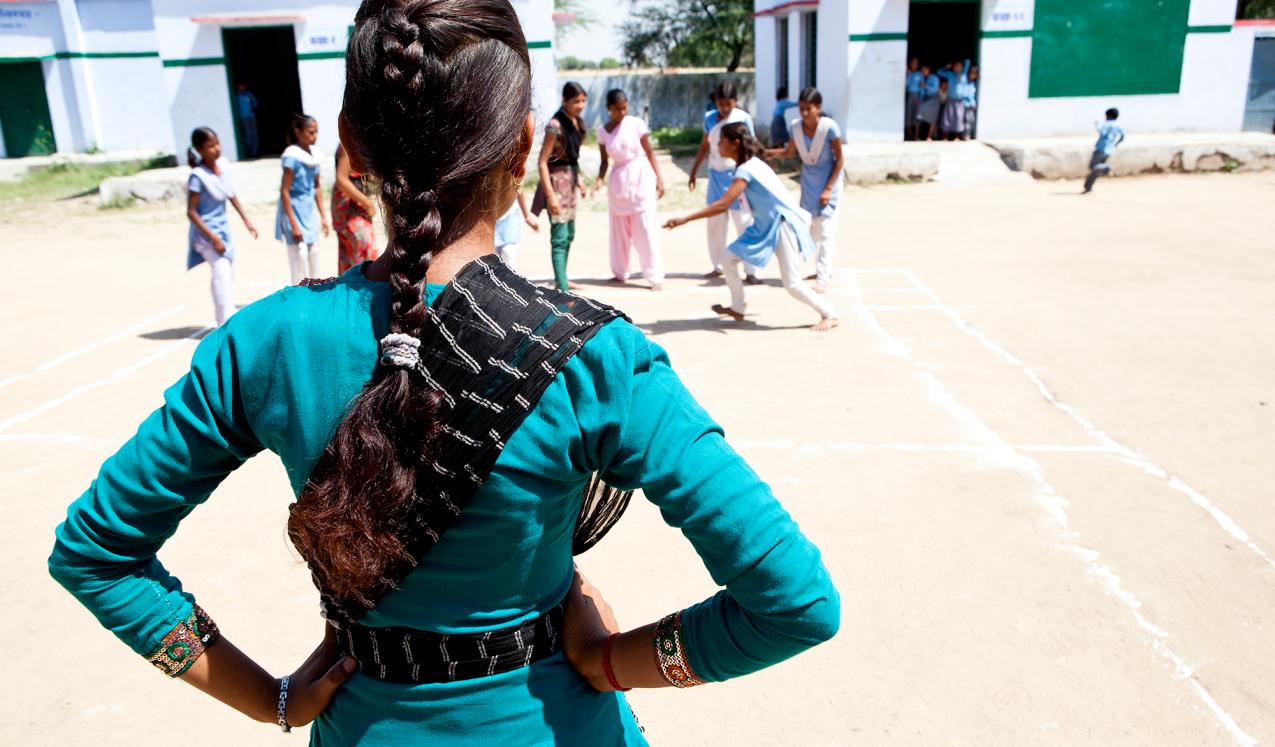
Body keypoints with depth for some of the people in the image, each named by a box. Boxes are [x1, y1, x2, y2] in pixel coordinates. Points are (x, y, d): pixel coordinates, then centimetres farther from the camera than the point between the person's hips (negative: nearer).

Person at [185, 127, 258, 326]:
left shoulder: (222, 163, -1)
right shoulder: (198, 176, -20)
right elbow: (191, 212, -18)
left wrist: (246, 220, 16)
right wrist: (213, 238, -22)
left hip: (223, 229, 8)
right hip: (207, 232, -8)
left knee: (228, 276, 15)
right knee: (222, 272, -21)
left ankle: (223, 319, 29)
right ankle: (227, 325, -24)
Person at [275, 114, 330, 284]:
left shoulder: (314, 153, 3)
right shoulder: (292, 156, -18)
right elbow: (284, 191, -18)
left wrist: (323, 215, 13)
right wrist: (294, 225, -20)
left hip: (309, 211, 7)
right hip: (295, 212, -7)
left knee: (314, 256, 13)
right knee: (300, 259, -6)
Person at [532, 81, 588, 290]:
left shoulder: (577, 122, 5)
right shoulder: (555, 126, -19)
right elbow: (543, 161, -20)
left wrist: (579, 179, 17)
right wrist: (550, 195, -24)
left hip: (571, 180, 9)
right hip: (557, 180, -9)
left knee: (569, 234, 19)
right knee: (559, 237, -10)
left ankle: (561, 279, 33)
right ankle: (561, 288, -10)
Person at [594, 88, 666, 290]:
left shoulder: (636, 124, -7)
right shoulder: (603, 131, 0)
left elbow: (649, 152, -3)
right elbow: (605, 161, 5)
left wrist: (659, 178, -6)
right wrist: (600, 179, -12)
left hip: (641, 177, -3)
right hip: (618, 181, 3)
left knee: (646, 228, -6)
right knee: (619, 229, 11)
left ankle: (655, 276, -3)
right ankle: (620, 273, 23)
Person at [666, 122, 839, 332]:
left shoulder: (745, 170, -23)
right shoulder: (752, 163, 6)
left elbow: (723, 205, -31)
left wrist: (684, 220, -33)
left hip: (783, 225, -9)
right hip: (766, 225, 10)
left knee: (792, 284, -7)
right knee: (730, 258, 4)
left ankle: (830, 315, 10)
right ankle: (737, 309, 18)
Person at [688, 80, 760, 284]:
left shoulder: (744, 118, -10)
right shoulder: (709, 118, 1)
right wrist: (693, 171, 15)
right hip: (715, 175, 4)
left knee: (743, 223, -5)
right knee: (715, 222, 9)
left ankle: (750, 271, -3)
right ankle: (718, 266, 21)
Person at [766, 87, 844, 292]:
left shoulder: (829, 127, -21)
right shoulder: (796, 126, -9)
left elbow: (840, 160, -14)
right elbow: (791, 152, 6)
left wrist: (828, 188, -16)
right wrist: (775, 152, -15)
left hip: (828, 182, -5)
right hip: (808, 181, 5)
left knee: (826, 230, -10)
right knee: (813, 228, 14)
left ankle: (823, 278, -9)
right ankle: (823, 270, 31)